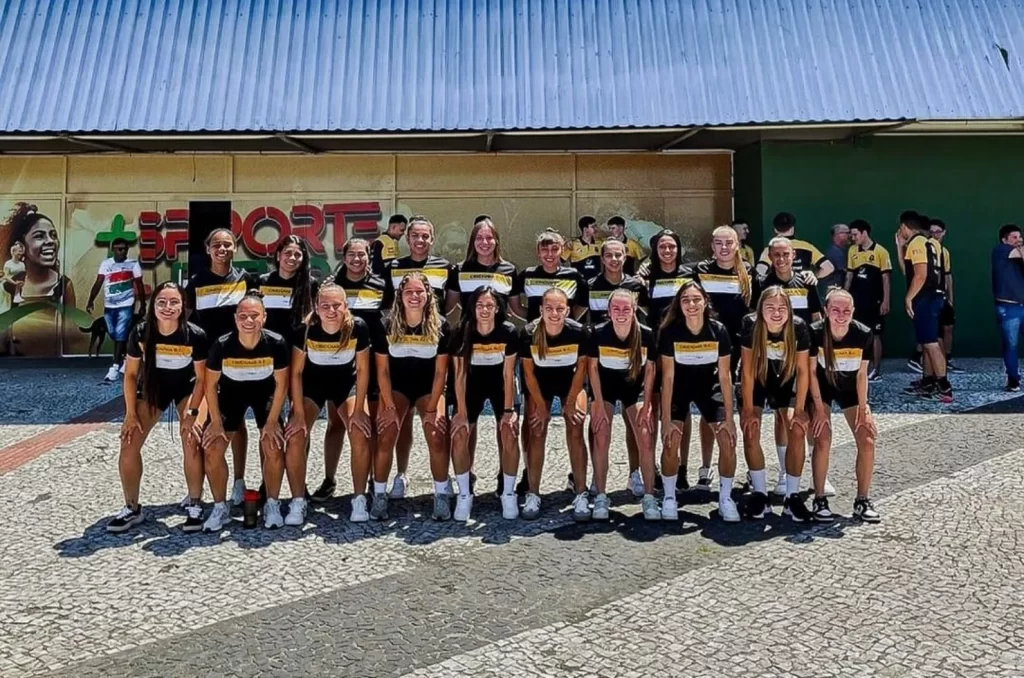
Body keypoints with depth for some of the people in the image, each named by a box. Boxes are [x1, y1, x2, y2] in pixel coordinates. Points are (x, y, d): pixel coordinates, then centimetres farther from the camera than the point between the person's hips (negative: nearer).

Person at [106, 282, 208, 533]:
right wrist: (130, 413, -10)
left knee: (191, 441, -20)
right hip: (152, 387, 2)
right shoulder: (140, 333, -23)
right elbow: (130, 374, -9)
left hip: (187, 388, -2)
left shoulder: (195, 335, -28)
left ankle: (195, 506, -2)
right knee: (129, 444, -7)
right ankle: (132, 508, 10)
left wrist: (192, 413, -19)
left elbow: (201, 378, -15)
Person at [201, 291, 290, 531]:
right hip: (231, 393, 1)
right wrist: (216, 421, -10)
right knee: (211, 449, -9)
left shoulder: (276, 343, -28)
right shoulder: (221, 345, -28)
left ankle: (272, 504, 6)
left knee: (273, 447, -16)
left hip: (265, 393, -1)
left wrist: (272, 421, -14)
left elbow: (281, 384, -15)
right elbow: (211, 384, -12)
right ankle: (221, 507, 11)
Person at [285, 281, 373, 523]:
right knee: (295, 437, -15)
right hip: (312, 384, 0)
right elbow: (296, 373, -16)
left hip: (346, 383, 0)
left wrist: (359, 410, -15)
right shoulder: (305, 330, -27)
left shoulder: (358, 327, -27)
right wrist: (299, 414, -18)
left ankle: (359, 500, -1)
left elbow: (362, 370, -15)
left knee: (361, 436, -17)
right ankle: (298, 503, -1)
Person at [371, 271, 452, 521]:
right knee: (385, 438, -14)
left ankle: (441, 496, 0)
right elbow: (382, 370, -9)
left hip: (429, 388, 0)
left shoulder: (440, 326, -16)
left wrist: (431, 409, -14)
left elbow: (440, 371, -11)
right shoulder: (387, 325, -15)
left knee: (438, 439, -16)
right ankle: (379, 495, 3)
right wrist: (389, 406, -13)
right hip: (396, 387, 1)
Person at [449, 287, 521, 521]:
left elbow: (509, 375, -15)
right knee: (459, 436, -14)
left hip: (500, 385, -1)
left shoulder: (508, 332, -22)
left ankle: (509, 494, 3)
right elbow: (460, 375, -15)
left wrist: (508, 410, -16)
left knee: (510, 434, -16)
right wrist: (461, 412, -16)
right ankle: (464, 495, 4)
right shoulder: (462, 334, -21)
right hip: (473, 384, 1)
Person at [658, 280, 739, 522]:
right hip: (679, 387, -1)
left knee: (728, 441, -11)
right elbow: (667, 377, -18)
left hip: (709, 385, 1)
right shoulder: (669, 332, -23)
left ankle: (725, 498, 9)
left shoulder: (719, 331, -21)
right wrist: (666, 419, -19)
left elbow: (725, 376, -14)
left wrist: (729, 417, -14)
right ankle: (669, 497, 7)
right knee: (670, 442, -14)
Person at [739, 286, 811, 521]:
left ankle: (792, 496, 1)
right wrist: (749, 410, -18)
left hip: (784, 380, 1)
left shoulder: (799, 327, -26)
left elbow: (803, 371, -16)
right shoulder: (750, 325, -28)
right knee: (750, 432, -14)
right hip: (754, 381, -1)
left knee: (797, 432, -12)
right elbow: (747, 370, -21)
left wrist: (799, 410, -14)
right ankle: (760, 493, 0)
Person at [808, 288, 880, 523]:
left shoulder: (864, 334, -24)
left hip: (850, 389, 2)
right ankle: (819, 500, -1)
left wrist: (863, 409, -10)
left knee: (867, 442, -6)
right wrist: (820, 408, -17)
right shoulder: (815, 332, -28)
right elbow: (811, 371, -17)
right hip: (821, 387, -2)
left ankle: (862, 501, 10)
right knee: (822, 441, -15)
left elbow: (862, 374, -12)